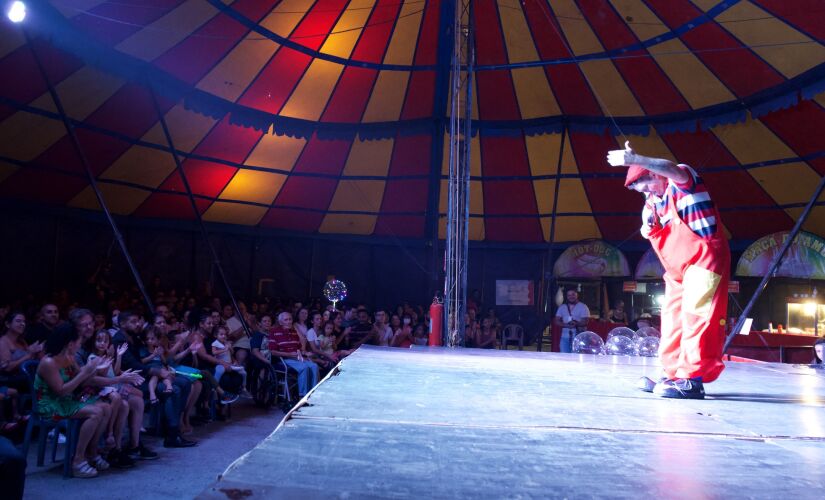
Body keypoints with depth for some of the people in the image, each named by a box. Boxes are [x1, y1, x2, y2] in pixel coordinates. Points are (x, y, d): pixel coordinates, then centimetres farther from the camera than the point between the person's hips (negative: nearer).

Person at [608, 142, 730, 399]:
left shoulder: (682, 180, -8)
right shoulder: (652, 202, 14)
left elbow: (670, 168, -33)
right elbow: (657, 232, 22)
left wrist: (634, 159, -47)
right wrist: (647, 230, -2)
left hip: (704, 258, -9)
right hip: (677, 268, 9)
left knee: (695, 315, -15)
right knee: (672, 319, 10)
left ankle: (692, 379, -16)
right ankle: (673, 375, 17)